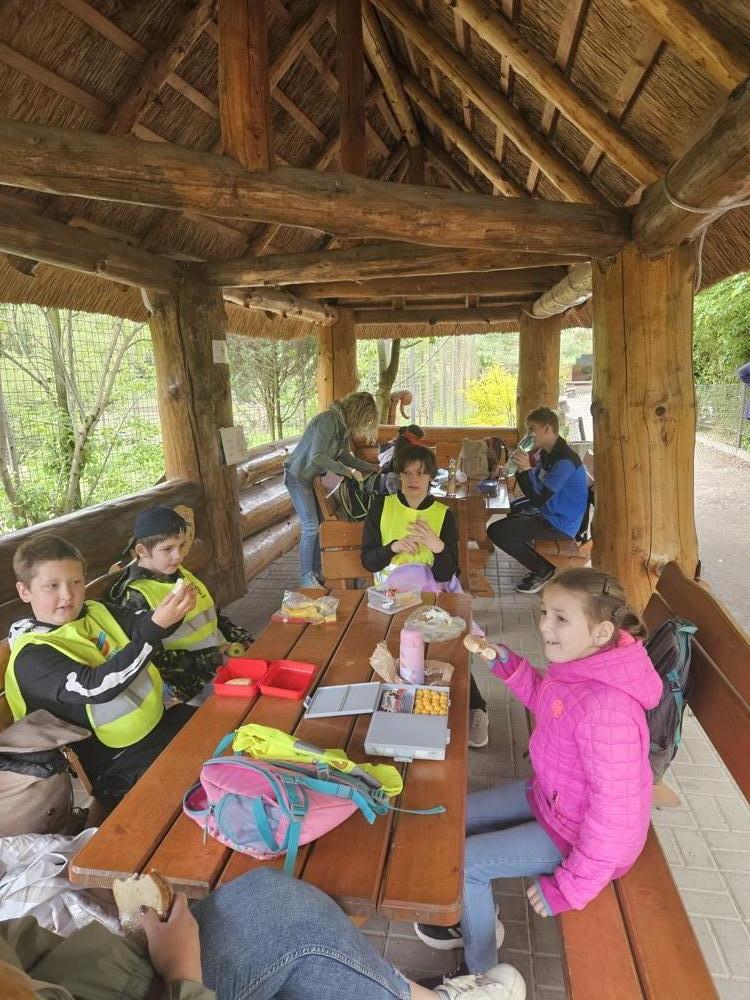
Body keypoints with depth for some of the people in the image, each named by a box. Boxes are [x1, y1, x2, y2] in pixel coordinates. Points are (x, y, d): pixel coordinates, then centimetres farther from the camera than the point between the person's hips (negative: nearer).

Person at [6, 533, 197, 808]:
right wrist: (155, 628, -41)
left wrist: (171, 611, -34)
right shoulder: (31, 656, -16)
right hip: (118, 762, -7)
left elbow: (140, 623, -9)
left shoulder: (95, 612, 5)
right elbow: (95, 686, -31)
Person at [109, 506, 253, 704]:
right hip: (192, 683, -8)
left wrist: (243, 639, 7)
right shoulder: (135, 597, -12)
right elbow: (151, 661, -16)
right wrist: (213, 661, -19)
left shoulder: (182, 575, 11)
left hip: (221, 655, 8)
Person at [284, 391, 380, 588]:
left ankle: (316, 571, 21)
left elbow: (344, 455, 14)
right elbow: (317, 456, -32)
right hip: (298, 475, -9)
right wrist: (348, 471, -28)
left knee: (318, 523, 9)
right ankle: (305, 577, 3)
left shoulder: (343, 424, 3)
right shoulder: (328, 420, -26)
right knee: (310, 526, -9)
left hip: (313, 476, 9)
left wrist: (370, 467, 10)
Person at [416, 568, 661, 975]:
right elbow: (544, 700, 11)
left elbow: (615, 815, -31)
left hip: (580, 832, -8)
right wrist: (507, 664, -5)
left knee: (462, 860, -6)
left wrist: (568, 888, -19)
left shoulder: (605, 709, -38)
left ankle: (482, 974, 22)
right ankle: (477, 919, 38)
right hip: (552, 795, 8)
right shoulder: (579, 662, -12)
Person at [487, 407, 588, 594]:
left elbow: (538, 499, -26)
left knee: (495, 531, -20)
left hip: (560, 524, -11)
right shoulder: (547, 453, 7)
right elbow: (537, 489, 14)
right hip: (547, 514, 11)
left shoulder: (565, 460, -24)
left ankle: (543, 570, -4)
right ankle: (537, 561, 25)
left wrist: (525, 470, -28)